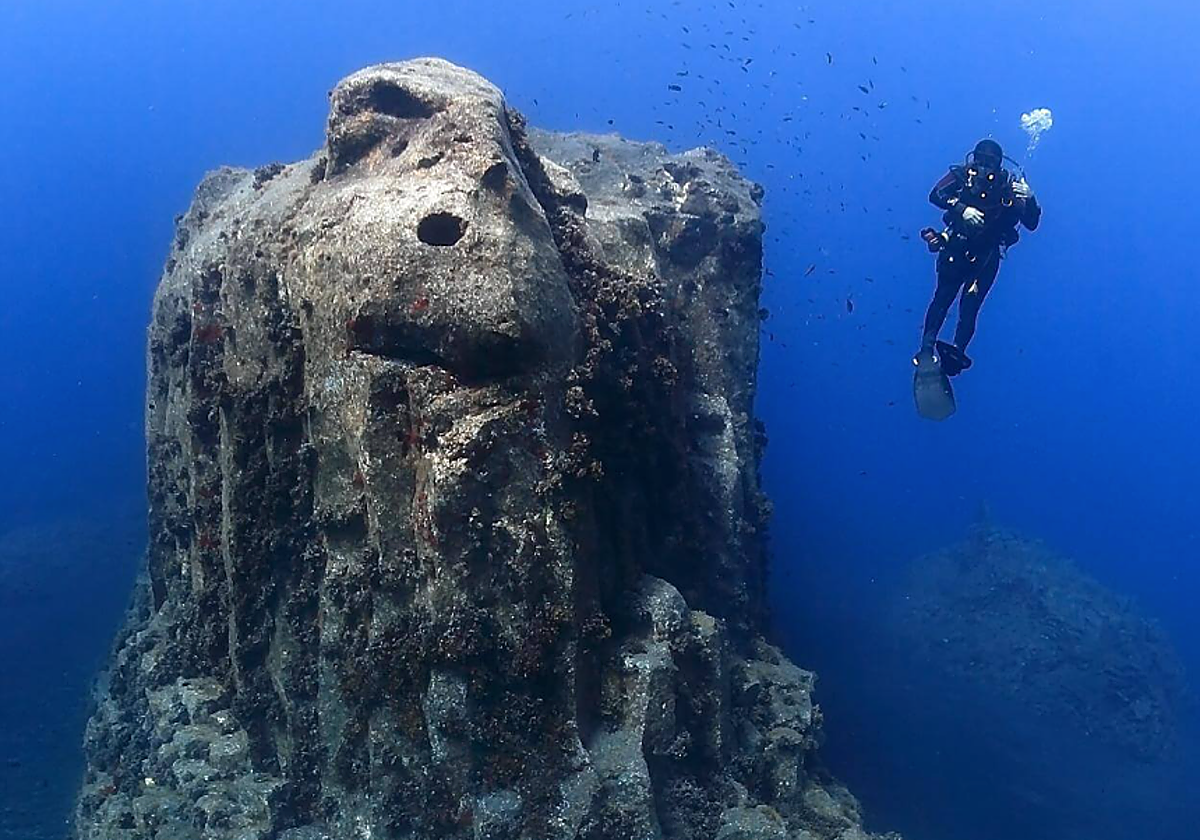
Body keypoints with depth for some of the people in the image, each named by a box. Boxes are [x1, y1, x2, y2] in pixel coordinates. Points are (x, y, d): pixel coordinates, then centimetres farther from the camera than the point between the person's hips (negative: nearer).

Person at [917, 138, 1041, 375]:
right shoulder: (963, 174, -5)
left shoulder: (1010, 185, -6)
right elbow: (936, 194, -19)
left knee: (970, 304, -6)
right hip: (956, 247, 0)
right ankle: (926, 349, 3)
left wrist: (1029, 199, -27)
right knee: (943, 296, -1)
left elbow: (1031, 223, -7)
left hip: (986, 256, 0)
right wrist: (961, 208, -33)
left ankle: (957, 351, -4)